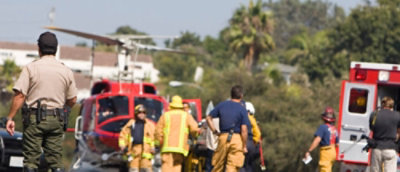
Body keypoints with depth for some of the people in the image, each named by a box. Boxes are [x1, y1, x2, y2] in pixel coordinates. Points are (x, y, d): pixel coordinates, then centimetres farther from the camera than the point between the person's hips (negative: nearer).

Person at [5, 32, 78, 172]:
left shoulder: (31, 68, -6)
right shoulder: (66, 71, 5)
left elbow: (20, 95, -11)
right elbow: (72, 101, 8)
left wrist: (10, 118, -7)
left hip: (34, 118, -3)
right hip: (56, 120, 3)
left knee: (31, 160, -1)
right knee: (55, 161, 7)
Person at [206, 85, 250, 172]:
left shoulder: (221, 105, 7)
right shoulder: (242, 109, -4)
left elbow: (209, 118, 6)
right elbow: (244, 130, -9)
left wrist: (215, 131, 10)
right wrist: (244, 146, -2)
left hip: (223, 138, 3)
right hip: (237, 138, -3)